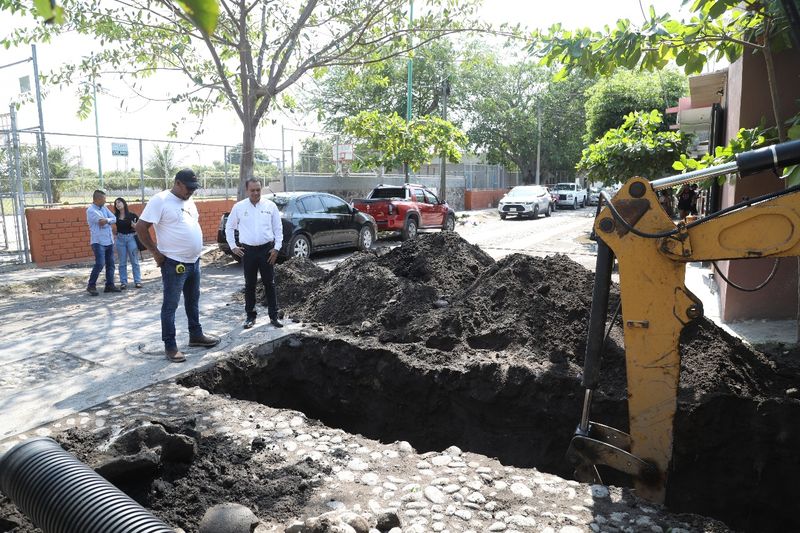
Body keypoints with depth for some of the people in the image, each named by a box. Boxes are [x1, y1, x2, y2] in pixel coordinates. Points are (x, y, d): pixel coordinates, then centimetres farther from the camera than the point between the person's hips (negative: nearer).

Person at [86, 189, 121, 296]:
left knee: (110, 264, 9)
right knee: (100, 264, -12)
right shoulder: (91, 210, -10)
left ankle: (109, 285, 15)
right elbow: (101, 222, -19)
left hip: (109, 241, 7)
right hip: (98, 242, -7)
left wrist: (107, 220, -16)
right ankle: (91, 286, 0)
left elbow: (114, 219, 2)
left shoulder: (104, 208, 12)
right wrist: (109, 220, -1)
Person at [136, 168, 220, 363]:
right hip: (174, 263, -8)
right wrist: (156, 252, -14)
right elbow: (141, 227, -16)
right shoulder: (160, 200, -14)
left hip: (194, 261, 8)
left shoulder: (188, 201, 10)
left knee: (193, 301, 18)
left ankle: (196, 335, 32)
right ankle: (170, 345, 8)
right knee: (170, 305, 1)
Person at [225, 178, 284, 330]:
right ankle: (250, 316, 19)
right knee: (249, 285, 8)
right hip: (247, 250, 1)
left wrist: (276, 248, -3)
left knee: (269, 283, 4)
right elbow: (229, 227, 11)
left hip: (267, 249, 0)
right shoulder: (239, 207, 2)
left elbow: (278, 229, 4)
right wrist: (233, 246, 4)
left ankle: (273, 316, 12)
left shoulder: (270, 206, 2)